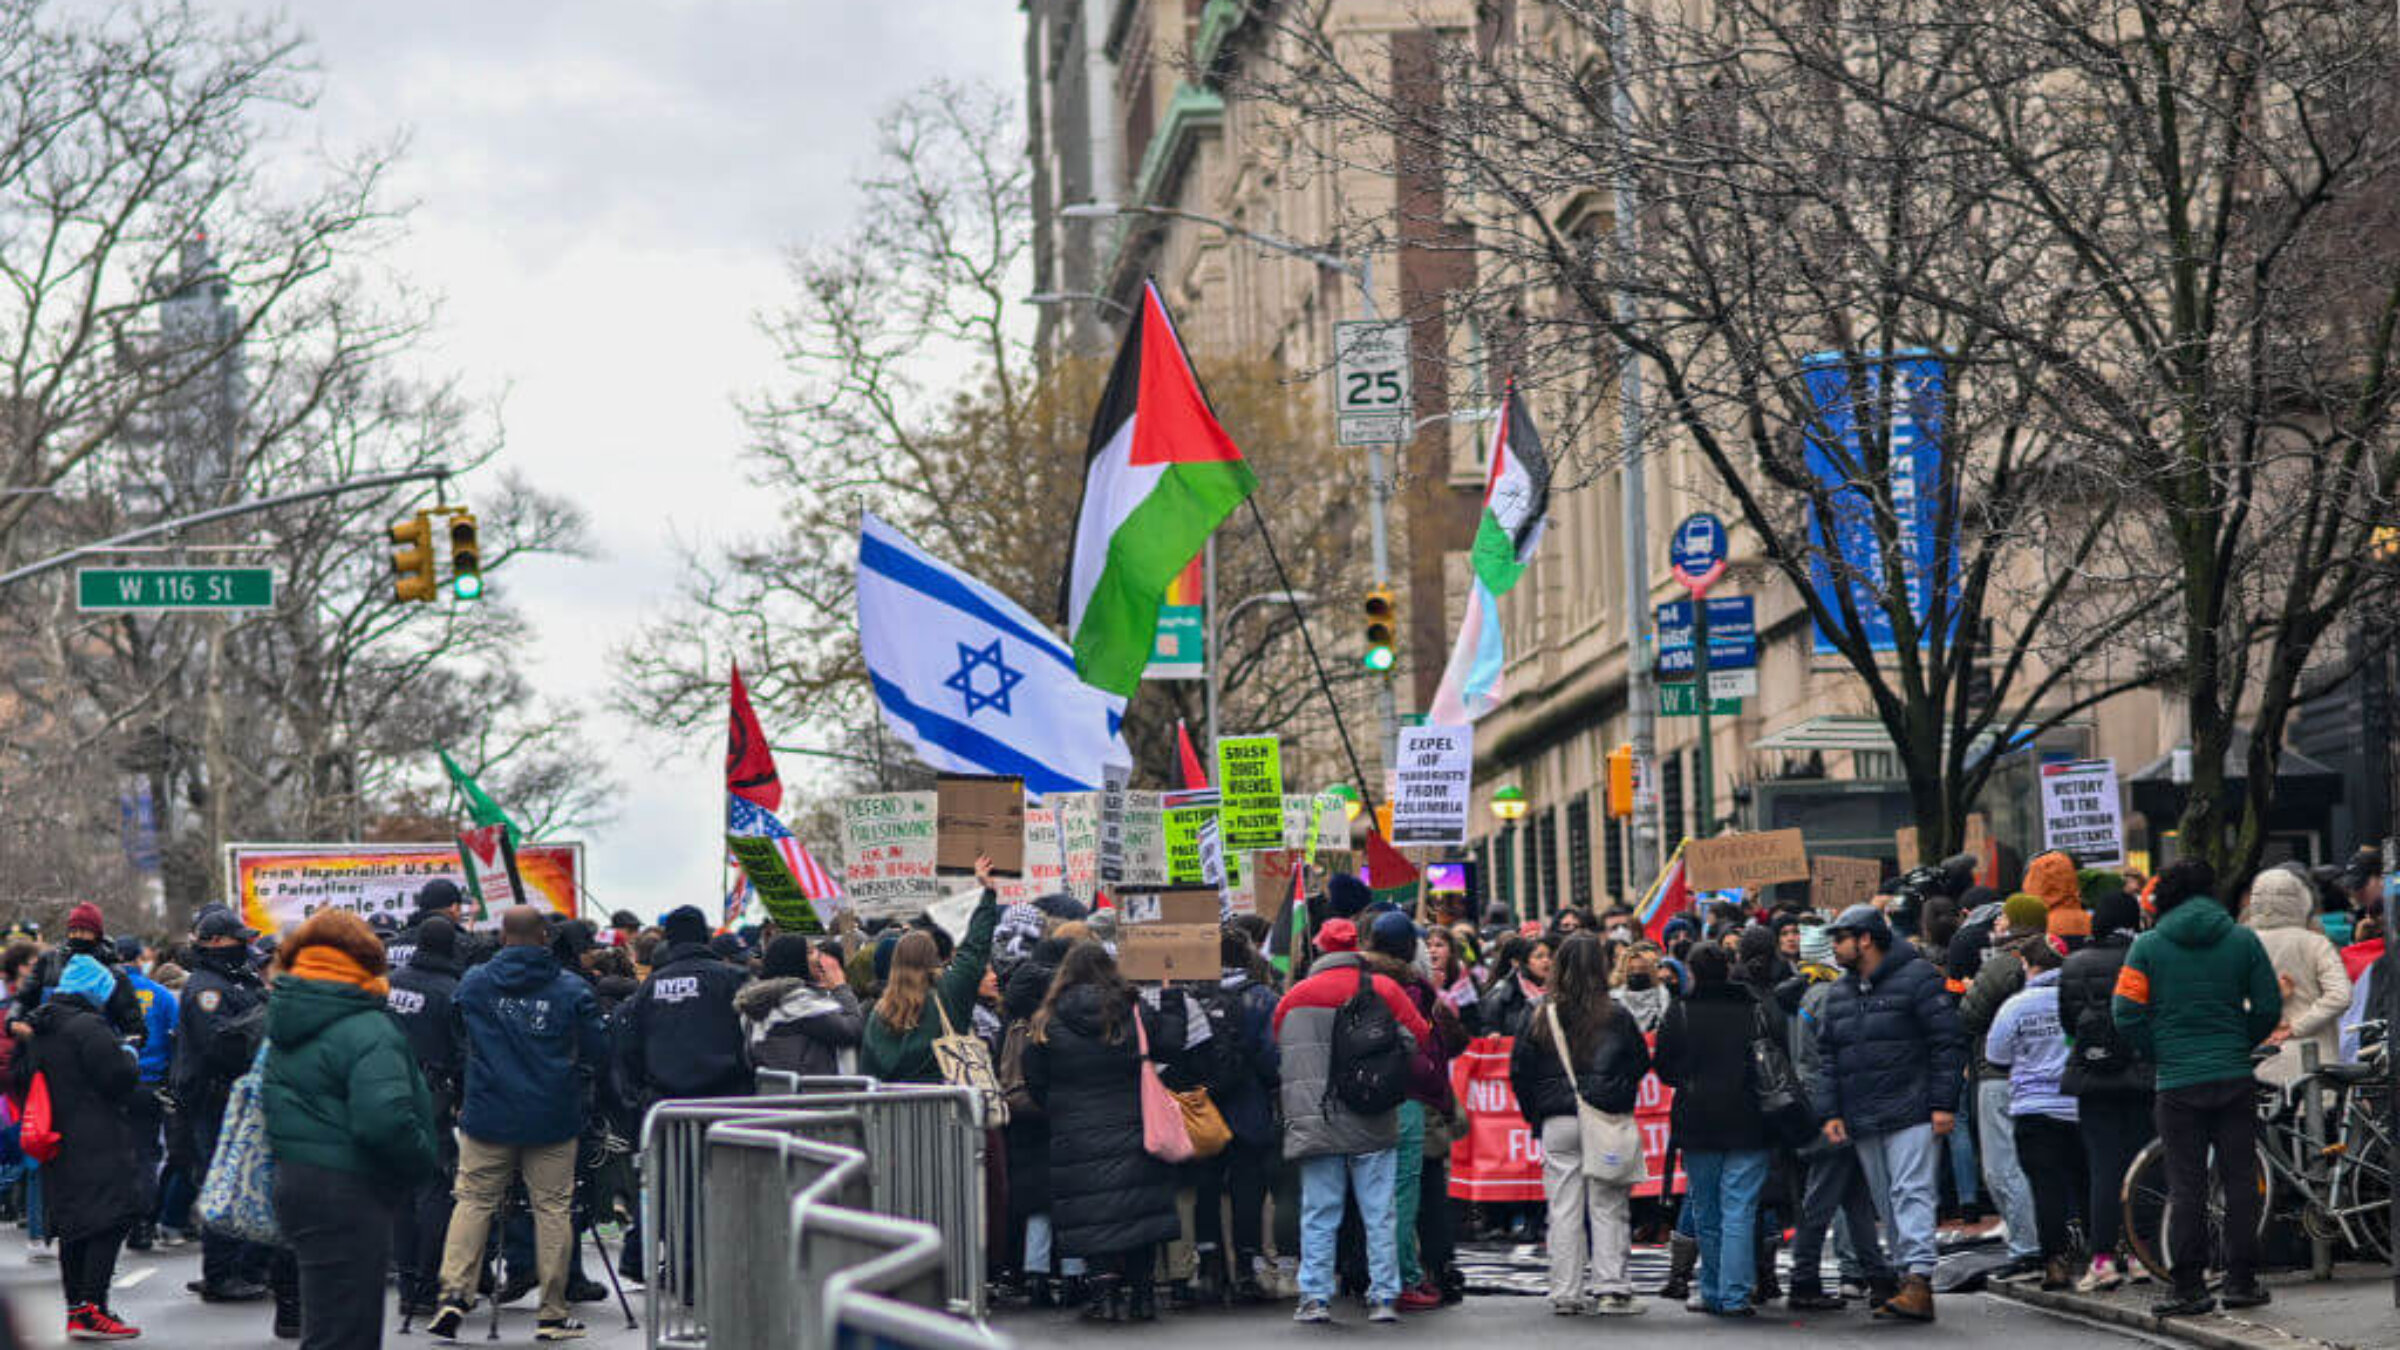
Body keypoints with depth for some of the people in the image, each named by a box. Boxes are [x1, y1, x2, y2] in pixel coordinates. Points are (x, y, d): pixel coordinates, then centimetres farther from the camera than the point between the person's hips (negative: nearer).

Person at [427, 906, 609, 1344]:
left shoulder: (473, 984, 1)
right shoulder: (571, 989, -4)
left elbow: (455, 1033, 15)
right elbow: (598, 1054, -2)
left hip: (487, 1116, 1)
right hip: (553, 1119, -1)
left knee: (473, 1201, 8)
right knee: (553, 1207, 4)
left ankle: (454, 1294, -6)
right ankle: (553, 1314, 7)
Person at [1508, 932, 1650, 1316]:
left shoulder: (1542, 1017, -1)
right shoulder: (1616, 1017, -6)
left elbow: (1520, 1071, 4)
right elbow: (1641, 1064, 5)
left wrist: (1536, 1113, 15)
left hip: (1557, 1124, 1)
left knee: (1564, 1209, 6)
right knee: (1608, 1208, 5)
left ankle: (1566, 1292, 7)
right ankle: (1610, 1288, 2)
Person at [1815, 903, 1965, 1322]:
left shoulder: (1916, 978, -4)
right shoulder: (1840, 993, 17)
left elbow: (1948, 1043, -7)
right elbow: (1829, 1056, 19)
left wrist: (1943, 1104, -12)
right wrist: (1830, 1112, 8)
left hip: (1912, 1114, -7)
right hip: (1863, 1121, 7)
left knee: (1912, 1193, -15)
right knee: (1887, 1204, 7)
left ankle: (1919, 1281, -22)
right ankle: (1908, 1278, 12)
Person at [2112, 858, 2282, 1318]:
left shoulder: (2148, 945, -1)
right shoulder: (2242, 940, 2)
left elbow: (2127, 1013, -5)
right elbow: (2269, 1008, 2)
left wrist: (2160, 1053, 9)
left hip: (2178, 1082, -1)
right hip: (2234, 1078, 1)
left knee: (2186, 1186, 3)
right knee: (2240, 1181, 9)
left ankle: (2188, 1286, 1)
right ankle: (2241, 1281, 11)